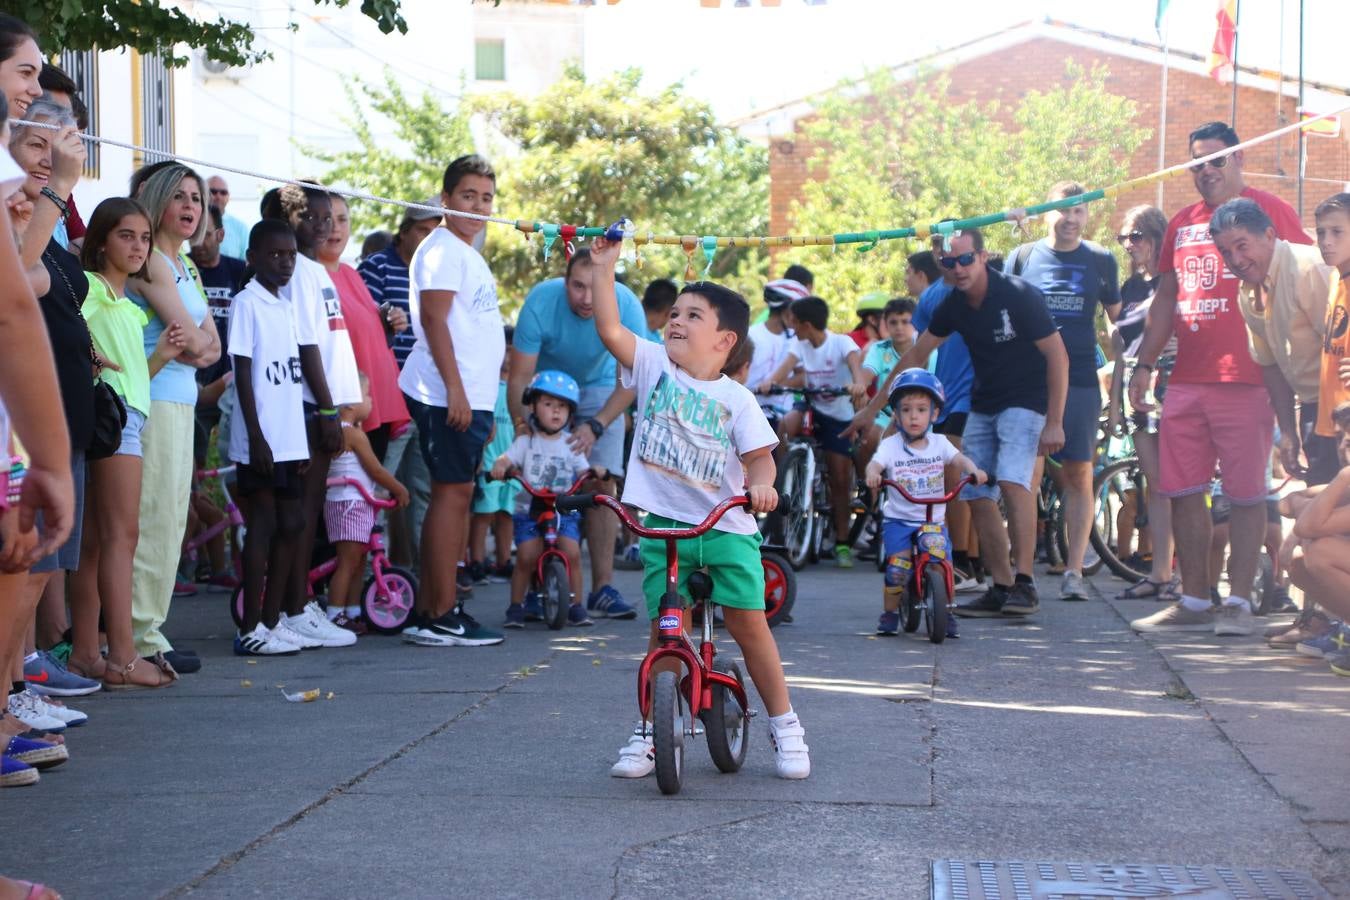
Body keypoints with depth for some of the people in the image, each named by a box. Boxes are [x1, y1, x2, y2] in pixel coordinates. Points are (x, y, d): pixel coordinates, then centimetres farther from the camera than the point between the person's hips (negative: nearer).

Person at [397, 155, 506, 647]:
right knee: (453, 492, -11)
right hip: (449, 396, -10)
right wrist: (455, 389, -23)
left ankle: (428, 610, 12)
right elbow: (434, 320, -17)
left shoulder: (468, 254, 23)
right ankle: (441, 615, -11)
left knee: (453, 494, 9)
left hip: (469, 396, 10)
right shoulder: (443, 249, -8)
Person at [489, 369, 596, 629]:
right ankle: (516, 605, 1)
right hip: (529, 510, -1)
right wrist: (499, 466, -32)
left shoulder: (570, 445, 9)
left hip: (564, 511, 1)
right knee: (526, 556, -17)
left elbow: (583, 473, 3)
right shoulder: (526, 442, 4)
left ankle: (576, 605, -3)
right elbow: (508, 459, -9)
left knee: (572, 552, -18)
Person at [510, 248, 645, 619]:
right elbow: (519, 376, -27)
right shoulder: (541, 302, -31)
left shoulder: (626, 306, -29)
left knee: (602, 482, -11)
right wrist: (521, 425, -41)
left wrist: (595, 427, -37)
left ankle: (602, 587, -8)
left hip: (598, 389, 1)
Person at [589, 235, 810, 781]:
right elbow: (609, 328, -8)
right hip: (663, 524, 1)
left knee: (748, 621, -3)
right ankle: (649, 731, 13)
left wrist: (761, 484, -24)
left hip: (726, 525, -1)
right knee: (664, 628, 1)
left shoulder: (736, 399, -1)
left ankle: (785, 726, 11)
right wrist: (604, 266, -12)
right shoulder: (654, 366, 2)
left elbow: (759, 457, -3)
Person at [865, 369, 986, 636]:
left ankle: (945, 614, 10)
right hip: (898, 520, -2)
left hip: (934, 520, 2)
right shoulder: (891, 445, -3)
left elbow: (958, 459, -4)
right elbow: (875, 463, -17)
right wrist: (872, 473, -41)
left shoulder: (939, 443, 6)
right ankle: (889, 612, 1)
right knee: (897, 567, -18)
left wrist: (974, 470, -26)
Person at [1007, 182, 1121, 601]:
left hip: (1080, 381, 0)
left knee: (1079, 476, 0)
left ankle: (1074, 570, 4)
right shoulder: (1023, 257, 6)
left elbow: (1118, 319, 15)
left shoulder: (1100, 260, 7)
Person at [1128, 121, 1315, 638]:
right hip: (1186, 379, 6)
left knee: (1246, 493, -2)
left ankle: (1238, 603, 3)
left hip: (1246, 379, -6)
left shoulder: (1269, 211, 0)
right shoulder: (1181, 224, 17)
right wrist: (1145, 364, 17)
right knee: (1184, 492, 6)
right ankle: (1193, 603, 14)